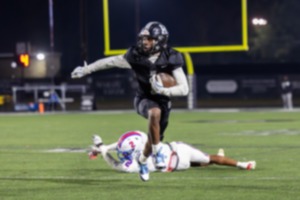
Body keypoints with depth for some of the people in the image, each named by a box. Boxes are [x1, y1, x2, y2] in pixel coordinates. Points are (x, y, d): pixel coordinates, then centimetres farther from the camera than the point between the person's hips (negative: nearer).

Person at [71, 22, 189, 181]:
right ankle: (158, 152, -24)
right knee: (155, 112, -38)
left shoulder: (170, 60, -19)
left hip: (162, 100, 1)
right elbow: (110, 62, -5)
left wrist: (164, 90, -39)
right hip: (144, 99, -1)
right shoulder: (136, 56, -16)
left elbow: (184, 89, -22)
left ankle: (142, 160, 46)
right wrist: (85, 70, 0)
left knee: (153, 141, 10)